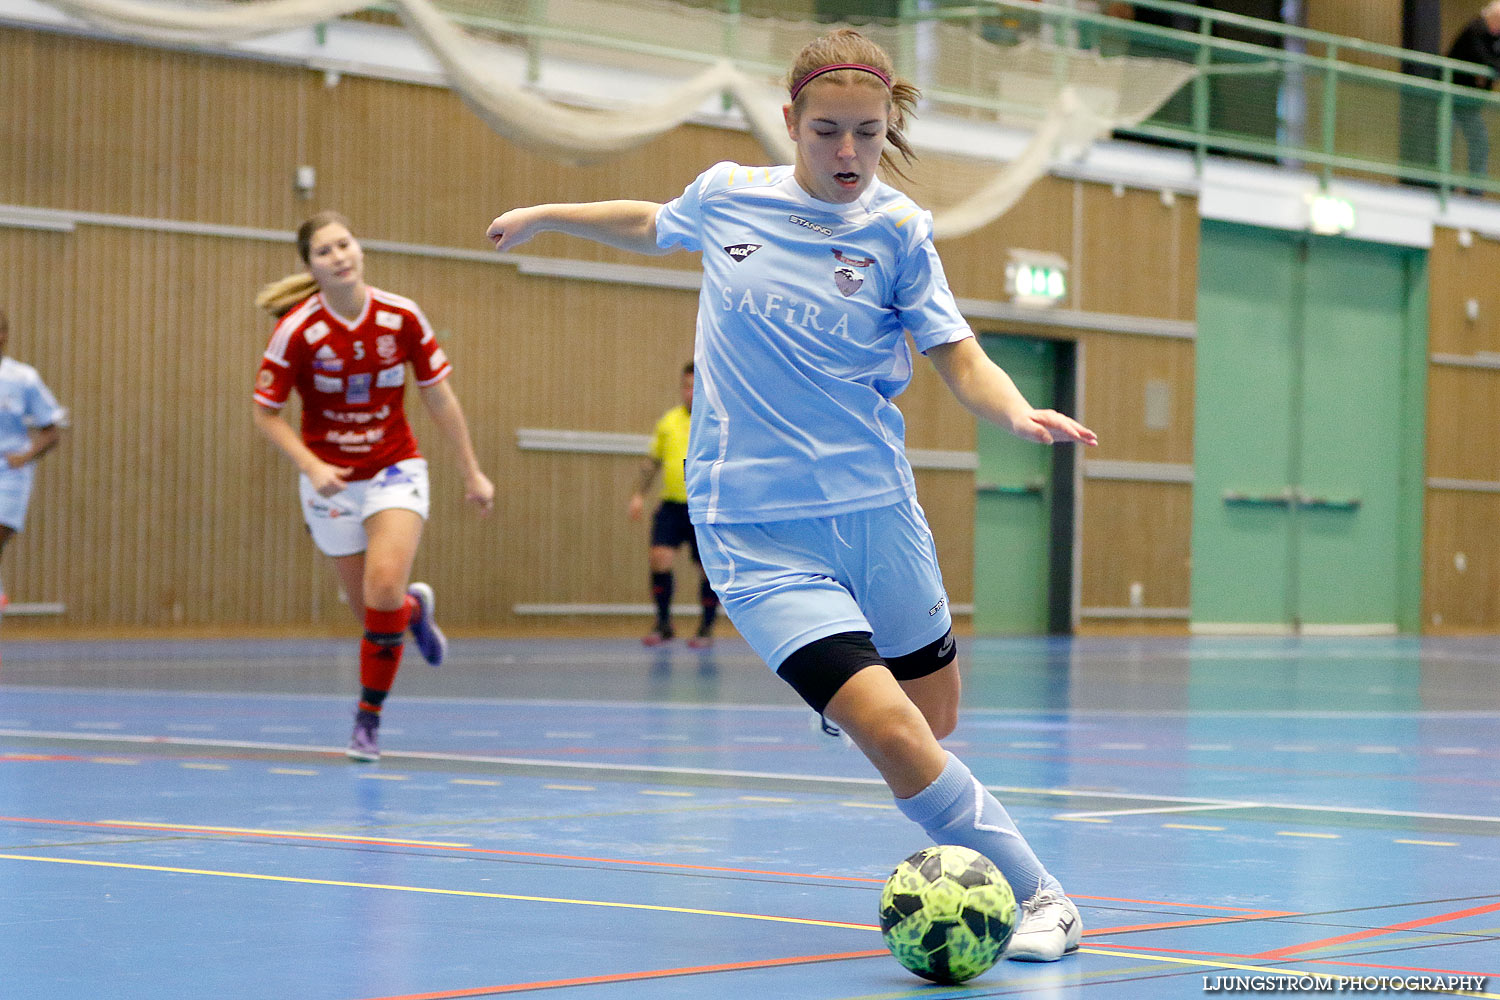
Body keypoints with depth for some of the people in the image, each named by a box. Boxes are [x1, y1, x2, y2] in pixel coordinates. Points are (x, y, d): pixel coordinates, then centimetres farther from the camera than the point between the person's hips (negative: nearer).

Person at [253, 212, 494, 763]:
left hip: (394, 468, 0)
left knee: (385, 586, -22)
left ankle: (368, 718, -5)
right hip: (331, 479, 0)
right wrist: (312, 466, -22)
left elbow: (438, 396, 2)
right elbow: (265, 412, -8)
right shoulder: (298, 330, -16)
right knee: (372, 608, 4)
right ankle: (415, 610, 44)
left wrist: (472, 472, 5)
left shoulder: (402, 317, -10)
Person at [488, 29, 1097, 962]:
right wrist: (545, 215, 31)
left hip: (874, 508, 2)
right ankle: (1040, 894, -8)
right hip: (757, 527, -2)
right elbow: (652, 225, 25)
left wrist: (1021, 413, -23)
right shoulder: (726, 196, 2)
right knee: (892, 732, -17)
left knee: (938, 721, 8)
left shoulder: (897, 227, 0)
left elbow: (961, 360, -4)